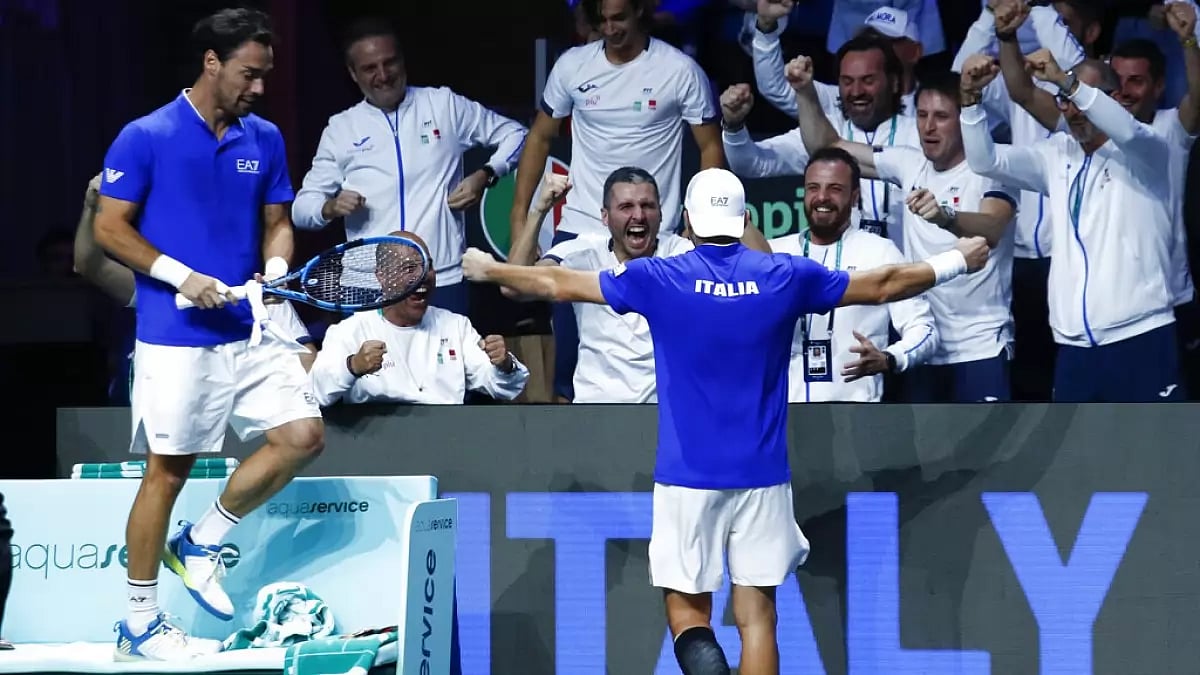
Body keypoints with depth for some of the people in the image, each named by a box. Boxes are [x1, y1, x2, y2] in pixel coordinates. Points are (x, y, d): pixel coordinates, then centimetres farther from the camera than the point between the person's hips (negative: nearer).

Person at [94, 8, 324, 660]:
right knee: (168, 470, -2)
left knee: (303, 435, -4)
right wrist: (181, 277, -16)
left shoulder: (265, 140, 9)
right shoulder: (145, 138, -8)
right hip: (175, 341, -6)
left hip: (251, 332, 6)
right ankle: (138, 623, 9)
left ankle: (202, 543, 14)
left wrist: (277, 270, -6)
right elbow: (109, 227, -6)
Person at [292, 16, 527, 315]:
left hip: (443, 281, -1)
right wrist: (330, 207, -10)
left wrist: (485, 175, -4)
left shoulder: (445, 105, 8)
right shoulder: (341, 128, 11)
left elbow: (514, 134, 15)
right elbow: (302, 207, 13)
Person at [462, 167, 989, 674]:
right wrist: (958, 261, 29)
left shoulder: (658, 279, -4)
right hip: (762, 477, 1)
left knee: (687, 610, 6)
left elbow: (557, 284, 6)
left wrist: (488, 270, 24)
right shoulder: (786, 276, 0)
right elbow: (882, 286, 12)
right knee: (757, 615, 6)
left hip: (687, 477, -1)